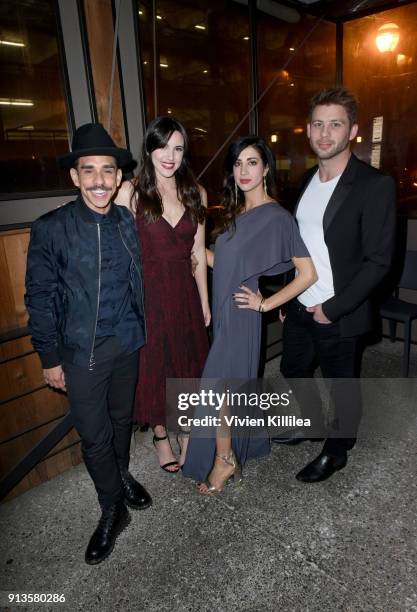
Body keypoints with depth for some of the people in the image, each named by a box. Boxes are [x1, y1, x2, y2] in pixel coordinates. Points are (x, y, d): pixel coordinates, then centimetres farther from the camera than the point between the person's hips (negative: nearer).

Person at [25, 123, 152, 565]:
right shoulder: (50, 228, -11)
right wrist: (49, 357, -6)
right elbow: (40, 297, -7)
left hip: (128, 343, 3)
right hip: (81, 351, -3)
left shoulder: (130, 222, -1)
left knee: (122, 418, 21)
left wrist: (145, 331, 8)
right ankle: (112, 510, 32)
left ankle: (122, 476, 48)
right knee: (94, 435, 9)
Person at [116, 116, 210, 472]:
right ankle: (161, 435, 35)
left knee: (188, 361, 15)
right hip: (147, 292, -3)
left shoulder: (196, 194, 2)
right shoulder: (131, 193, -9)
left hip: (185, 292, 3)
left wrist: (204, 300, 7)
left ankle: (186, 430, 39)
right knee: (154, 365, 11)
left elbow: (198, 250, 6)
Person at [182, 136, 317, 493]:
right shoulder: (236, 211, 9)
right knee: (237, 383, 19)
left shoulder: (276, 217, -15)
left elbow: (308, 274, -17)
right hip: (224, 311, 8)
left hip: (240, 314, -8)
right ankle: (249, 446, 40)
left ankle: (224, 459, 19)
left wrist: (265, 304, -14)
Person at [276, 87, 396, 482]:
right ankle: (314, 422, 51)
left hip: (338, 315, -6)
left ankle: (336, 451, 40)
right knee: (293, 370, 22)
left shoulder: (375, 185, -15)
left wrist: (332, 309, -17)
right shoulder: (308, 179, 6)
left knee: (342, 386, 14)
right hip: (299, 307, 7)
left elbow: (378, 261, -17)